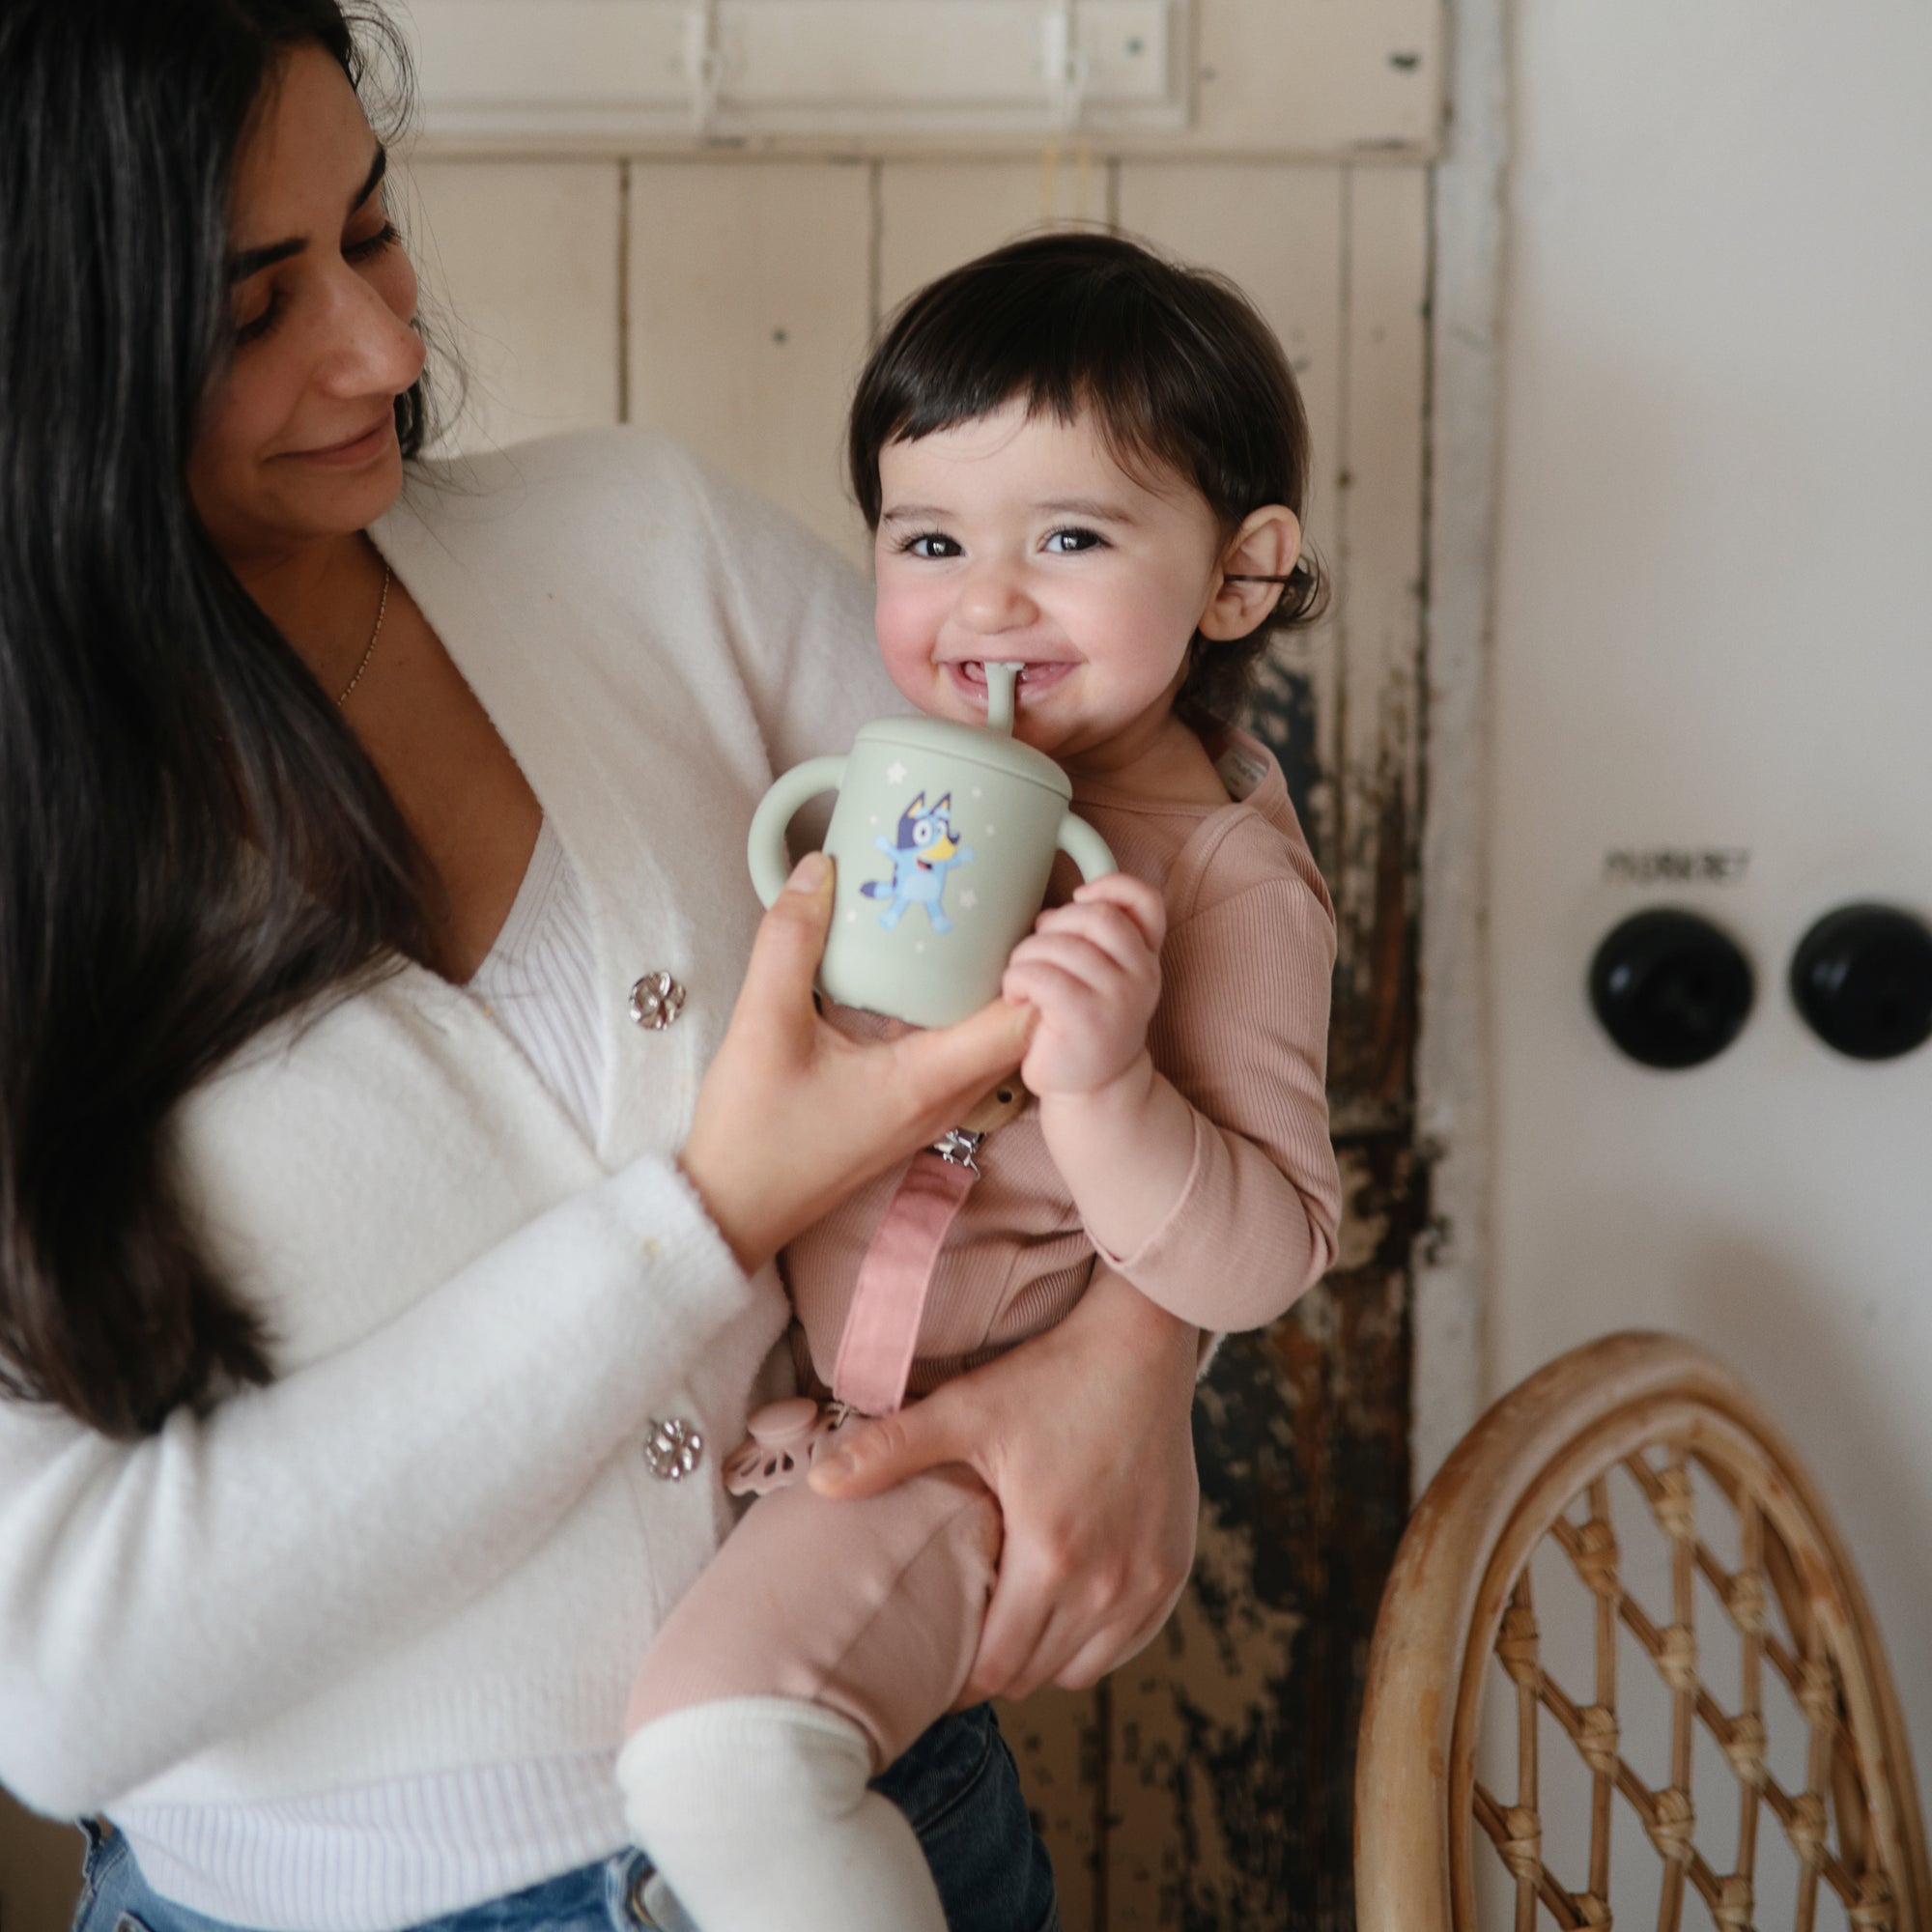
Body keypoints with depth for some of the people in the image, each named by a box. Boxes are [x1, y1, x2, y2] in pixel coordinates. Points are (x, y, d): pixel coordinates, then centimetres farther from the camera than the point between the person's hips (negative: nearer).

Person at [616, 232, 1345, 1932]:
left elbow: (1259, 1266, -21)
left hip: (947, 1435, -8)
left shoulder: (1225, 879, -16)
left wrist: (1100, 1084, -36)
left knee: (722, 1744, -27)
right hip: (744, 1374, 8)